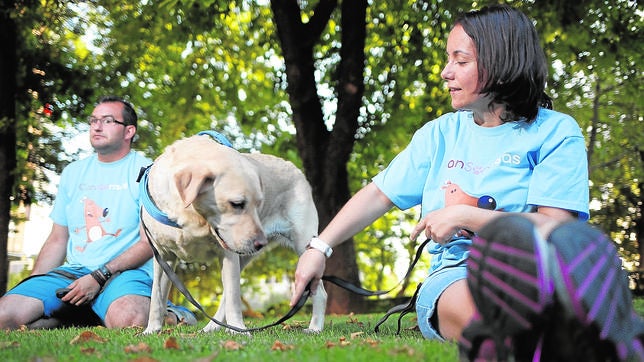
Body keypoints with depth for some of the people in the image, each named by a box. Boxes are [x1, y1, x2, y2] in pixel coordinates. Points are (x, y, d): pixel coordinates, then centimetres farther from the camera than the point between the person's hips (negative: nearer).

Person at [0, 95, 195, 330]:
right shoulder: (73, 172, 18)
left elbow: (149, 242, -7)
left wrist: (99, 277, -16)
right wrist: (33, 284, 7)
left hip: (126, 272, -5)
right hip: (73, 272, 5)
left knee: (127, 321, -39)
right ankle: (93, 317, -3)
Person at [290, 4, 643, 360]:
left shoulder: (556, 132, 2)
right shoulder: (440, 134, 17)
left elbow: (557, 227, -9)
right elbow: (378, 195, 18)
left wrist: (465, 216, -9)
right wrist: (319, 248, 10)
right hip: (455, 276, 2)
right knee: (471, 306, -39)